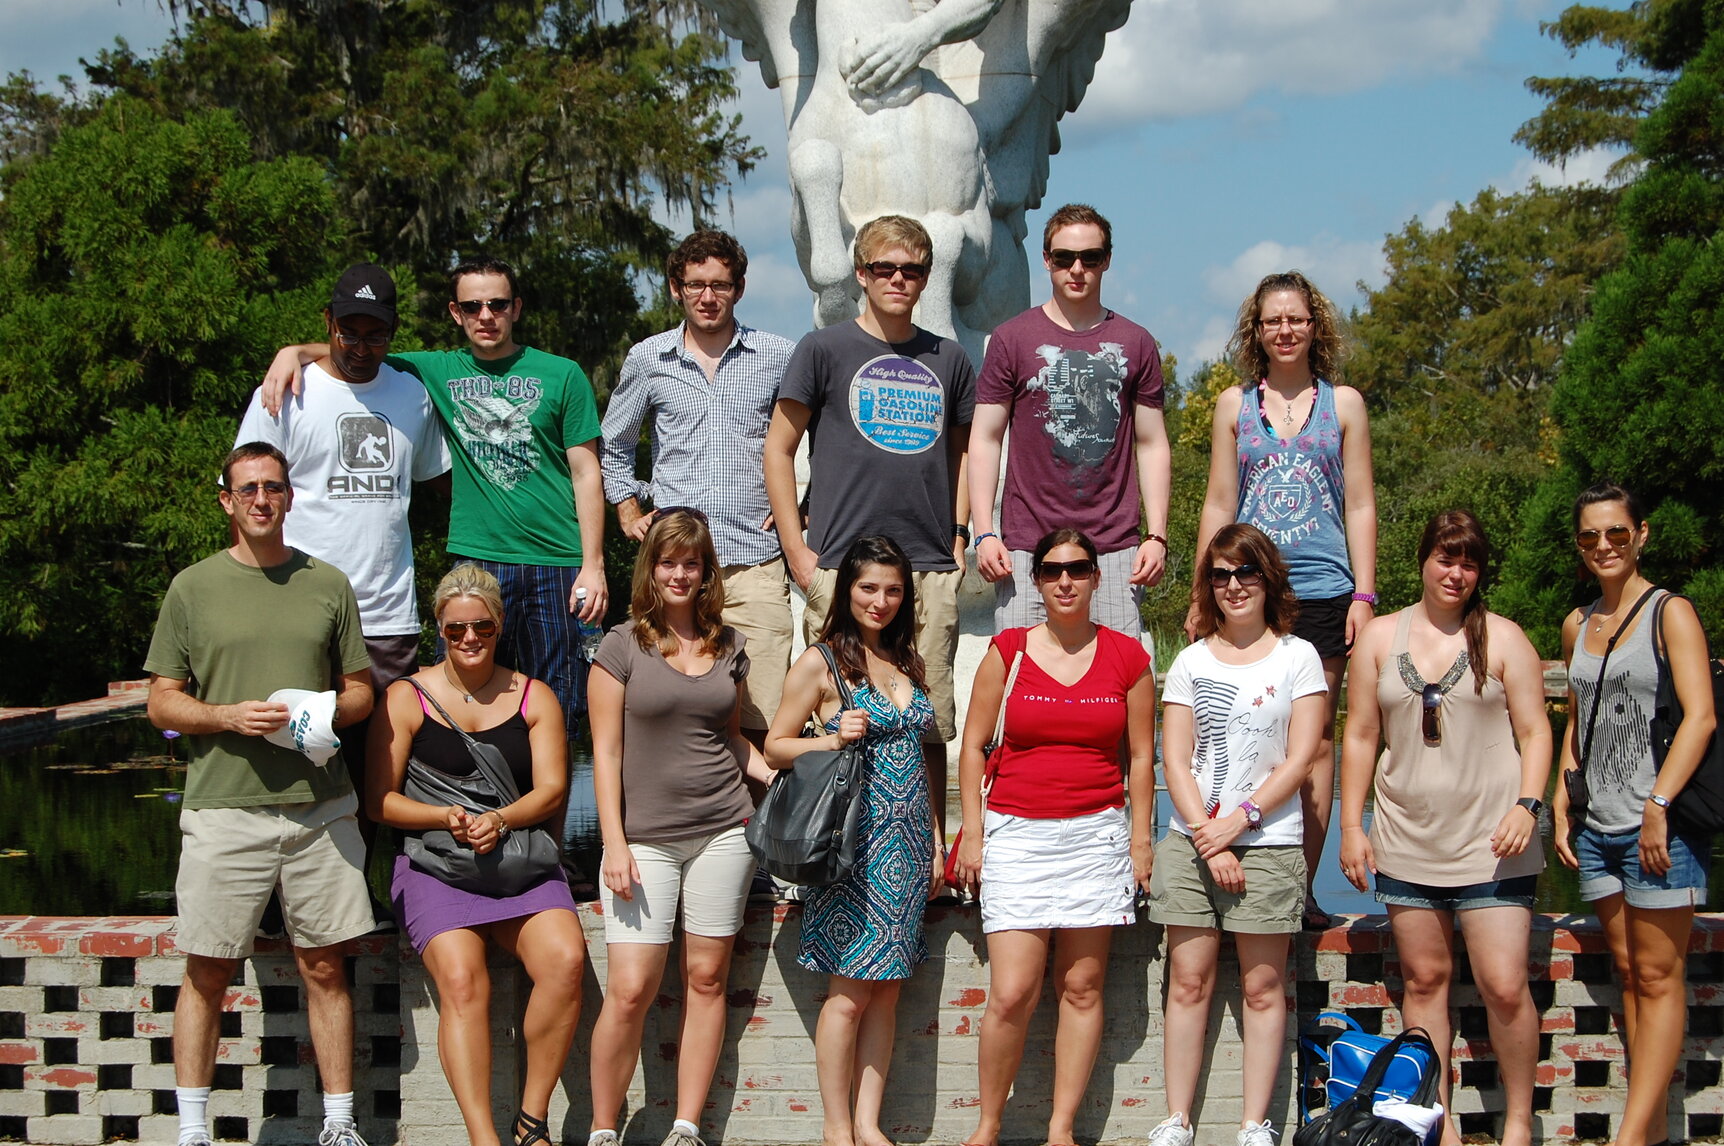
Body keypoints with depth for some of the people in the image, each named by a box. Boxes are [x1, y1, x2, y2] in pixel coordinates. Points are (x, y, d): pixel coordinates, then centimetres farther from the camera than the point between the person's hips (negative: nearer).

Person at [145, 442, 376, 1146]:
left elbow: (360, 692, 15)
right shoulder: (193, 588, 6)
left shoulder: (328, 585, 11)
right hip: (223, 809, -1)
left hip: (318, 805, 2)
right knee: (207, 972, 2)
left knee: (324, 967, 5)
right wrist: (229, 716, -12)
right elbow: (162, 703, 6)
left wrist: (319, 713, -7)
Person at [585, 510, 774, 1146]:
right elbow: (606, 751, -2)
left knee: (706, 978, 4)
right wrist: (615, 843, -8)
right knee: (629, 990, -9)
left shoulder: (729, 646, 11)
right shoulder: (622, 645, 0)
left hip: (723, 831, 3)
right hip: (645, 837, -3)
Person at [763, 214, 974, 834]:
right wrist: (797, 551, -3)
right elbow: (779, 450, 5)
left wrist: (958, 535, 11)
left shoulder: (948, 359, 15)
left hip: (931, 571, 3)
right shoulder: (825, 349, 4)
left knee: (929, 725, 5)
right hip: (842, 566, -3)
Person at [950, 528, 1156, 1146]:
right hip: (1017, 833, -1)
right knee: (1011, 994, -8)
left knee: (1081, 988, 2)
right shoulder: (1008, 651, 3)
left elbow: (1141, 755, 10)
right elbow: (973, 746, 7)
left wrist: (1141, 839, 6)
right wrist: (972, 832, 1)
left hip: (1096, 834, 1)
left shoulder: (1127, 656, 5)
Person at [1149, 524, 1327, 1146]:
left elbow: (1299, 758, -3)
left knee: (1262, 986, 0)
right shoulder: (1190, 662, 10)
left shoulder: (1297, 657, 4)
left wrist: (1239, 820, -11)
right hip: (1190, 842, 2)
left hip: (1268, 843, -2)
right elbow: (1176, 760, 4)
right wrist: (1208, 838, -8)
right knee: (1188, 982, 2)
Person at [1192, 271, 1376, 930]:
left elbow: (1360, 505, 8)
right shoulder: (1234, 405, 12)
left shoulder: (1343, 404, 10)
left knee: (1315, 739, 0)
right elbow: (1218, 505, 12)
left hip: (1322, 589, 0)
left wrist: (1364, 594, -1)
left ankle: (1301, 887, 4)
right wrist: (1203, 596, 6)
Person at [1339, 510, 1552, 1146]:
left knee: (1504, 986, -7)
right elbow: (1360, 736, 10)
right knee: (1424, 979, 8)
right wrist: (1352, 825, 5)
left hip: (1489, 843, -2)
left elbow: (1534, 731, 2)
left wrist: (1527, 805, -12)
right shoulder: (1380, 636, 8)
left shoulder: (1503, 638, 2)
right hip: (1406, 842, 3)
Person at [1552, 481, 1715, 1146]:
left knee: (1657, 977, -3)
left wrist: (1658, 805, -20)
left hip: (1660, 825, -7)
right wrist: (1561, 804, 12)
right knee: (1627, 971, 9)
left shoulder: (1671, 613, -5)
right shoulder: (1577, 626, 13)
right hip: (1598, 827, 7)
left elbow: (1700, 717, -14)